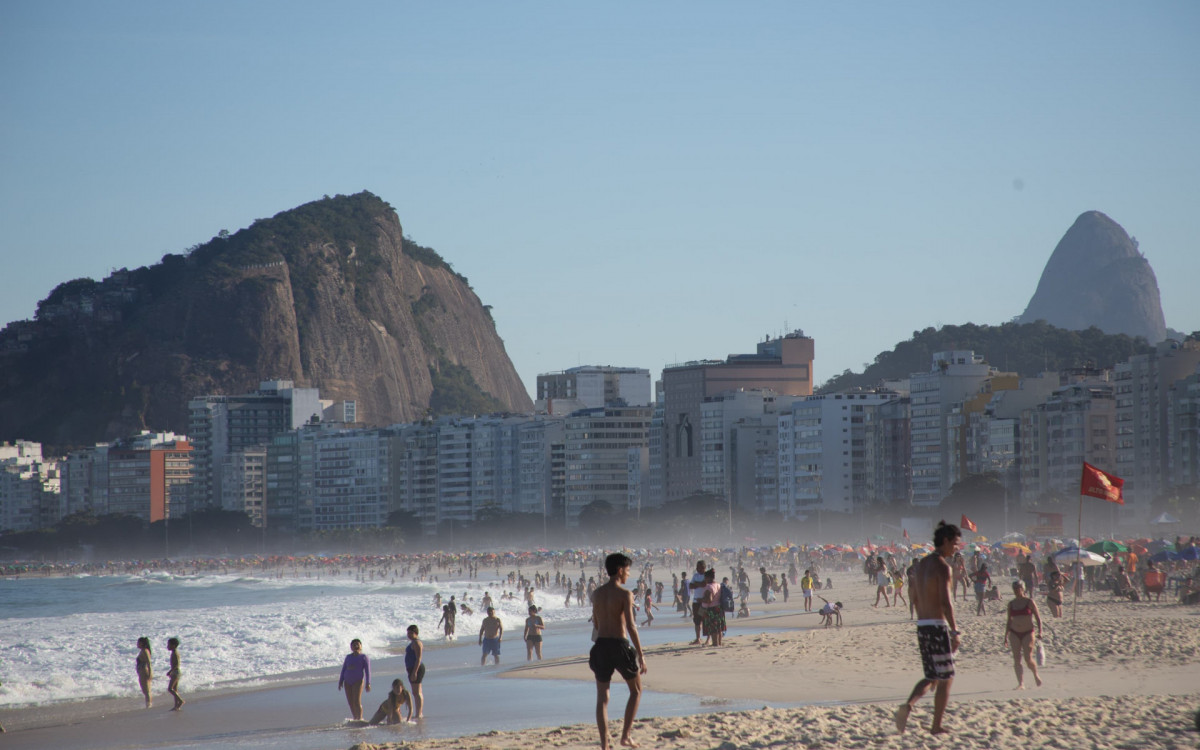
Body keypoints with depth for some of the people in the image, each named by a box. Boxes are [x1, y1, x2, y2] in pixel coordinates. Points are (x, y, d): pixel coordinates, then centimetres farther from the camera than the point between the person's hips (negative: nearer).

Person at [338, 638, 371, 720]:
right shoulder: (348, 657, 16)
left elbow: (367, 671, -1)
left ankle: (360, 719, -12)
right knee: (351, 703, 4)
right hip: (347, 682, 5)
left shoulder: (363, 657, 3)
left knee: (357, 702, -13)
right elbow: (343, 670, 18)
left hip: (358, 681, -5)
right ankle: (354, 719, 12)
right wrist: (340, 682, 12)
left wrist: (368, 683, -9)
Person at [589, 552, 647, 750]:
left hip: (601, 645, 5)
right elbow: (630, 626, -15)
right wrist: (641, 655, -12)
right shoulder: (624, 594, -11)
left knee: (602, 698, 9)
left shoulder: (597, 594, 7)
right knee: (636, 691, 16)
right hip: (619, 645, -5)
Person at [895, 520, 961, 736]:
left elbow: (913, 595, 20)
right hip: (938, 626, -8)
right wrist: (954, 632, -18)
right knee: (945, 678, 4)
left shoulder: (922, 563, 12)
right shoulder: (943, 567, -13)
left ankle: (907, 706, -7)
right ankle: (936, 726, 7)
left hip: (922, 626, 8)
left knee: (931, 677, 17)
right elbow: (946, 602, -21)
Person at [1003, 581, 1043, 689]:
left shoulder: (1029, 602, -3)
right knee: (1016, 660, -4)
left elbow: (1038, 617, -1)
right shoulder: (1011, 604, 8)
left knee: (1028, 659, -10)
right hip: (1014, 633, 4)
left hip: (1028, 633, -4)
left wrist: (1039, 631, -11)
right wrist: (1006, 635, 11)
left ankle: (1036, 675, 20)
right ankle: (1021, 683, -2)